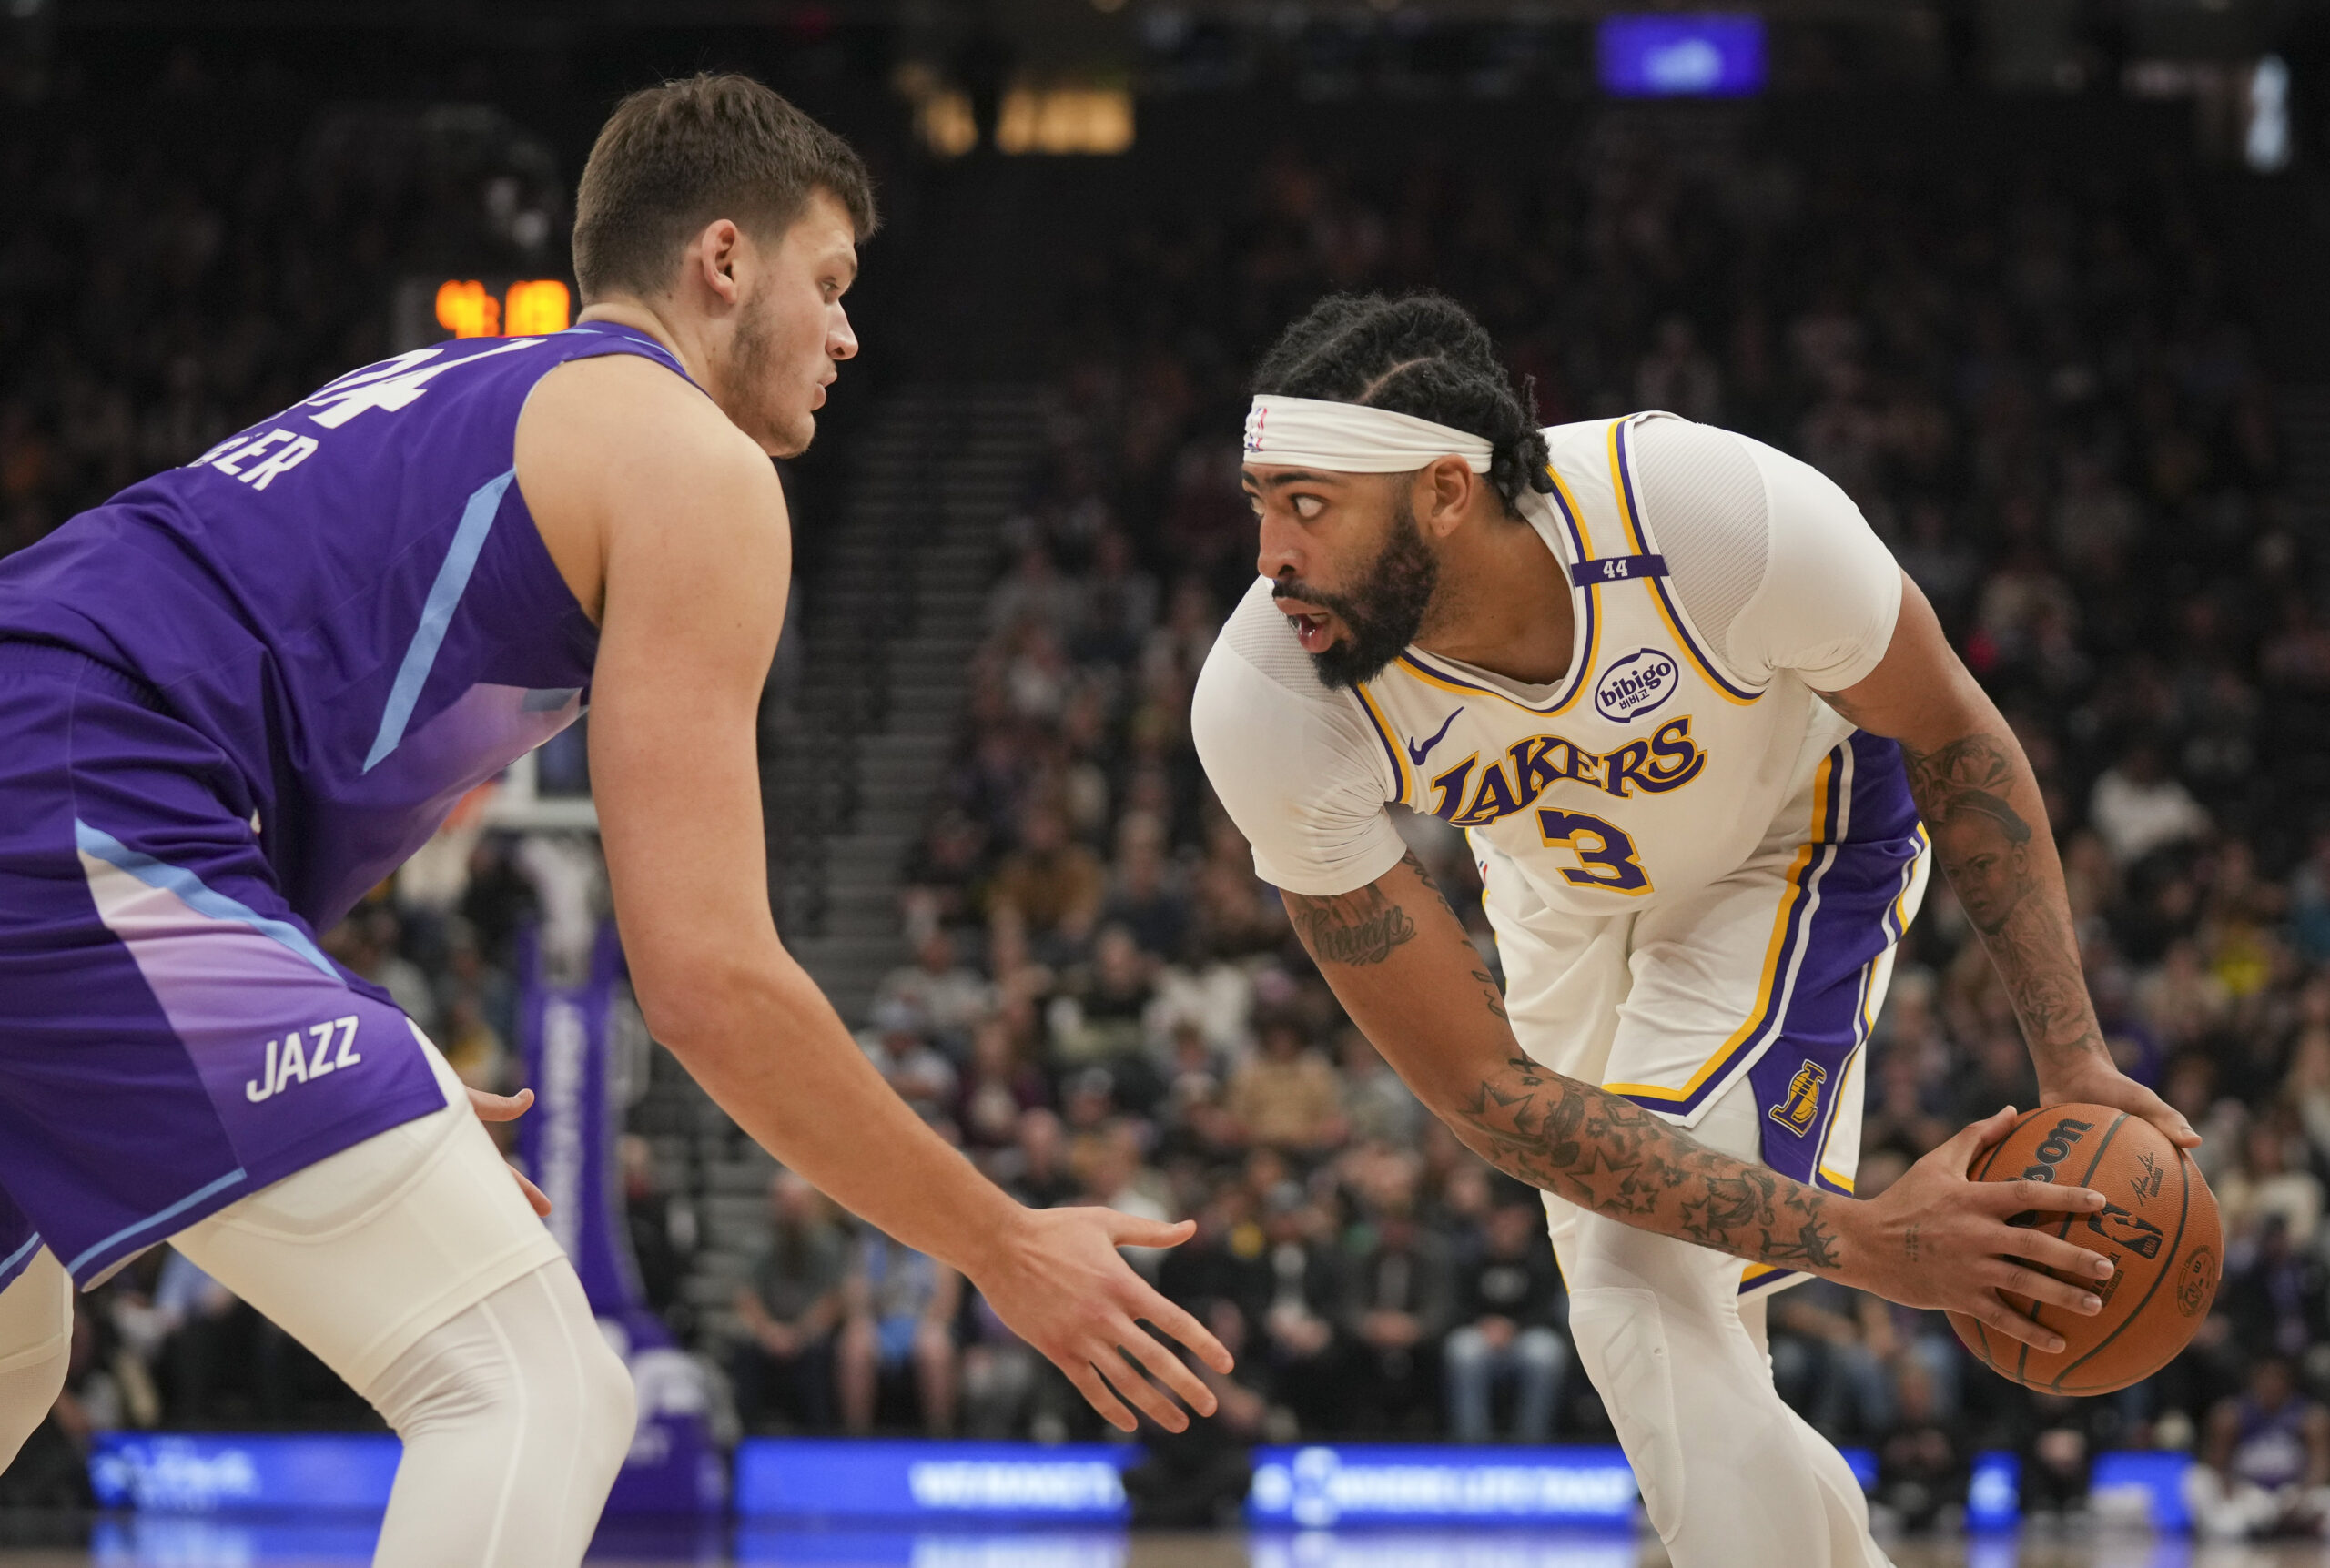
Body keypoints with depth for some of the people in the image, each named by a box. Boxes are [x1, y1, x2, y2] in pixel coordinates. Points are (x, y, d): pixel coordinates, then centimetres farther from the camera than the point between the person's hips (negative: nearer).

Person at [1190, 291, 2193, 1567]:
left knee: (1649, 1296, -21)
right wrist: (1854, 1242, -37)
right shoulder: (1265, 707, -35)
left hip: (1794, 845, -3)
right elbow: (1482, 1088, -31)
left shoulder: (1724, 517, -40)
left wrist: (2072, 1059, -20)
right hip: (1566, 882, 3)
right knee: (1660, 1352, 11)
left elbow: (1958, 744, -17)